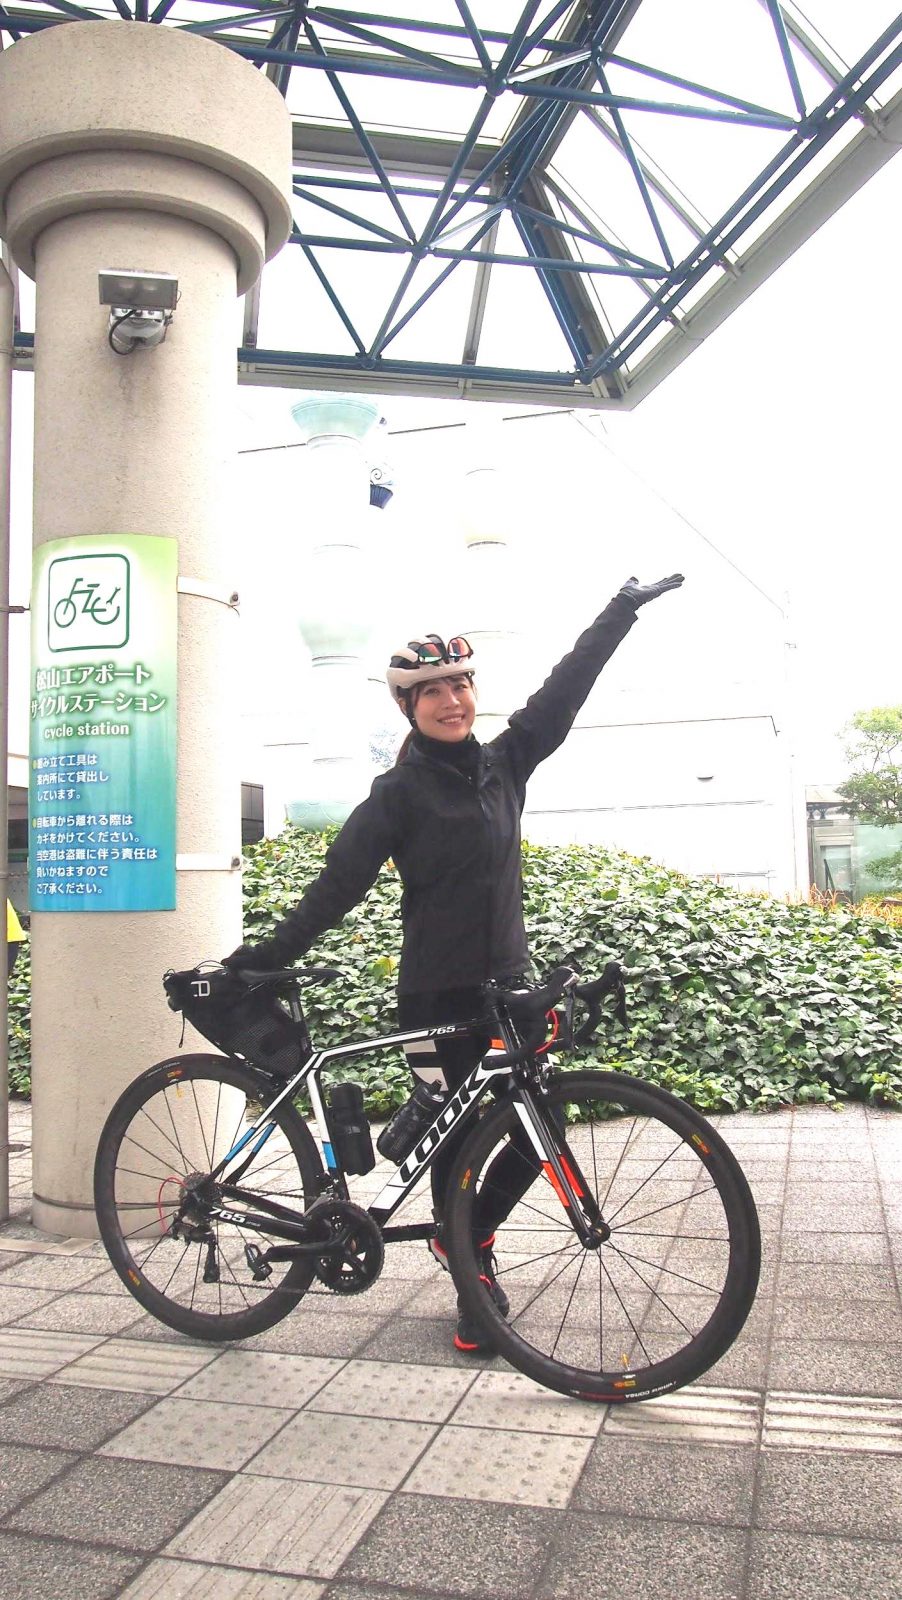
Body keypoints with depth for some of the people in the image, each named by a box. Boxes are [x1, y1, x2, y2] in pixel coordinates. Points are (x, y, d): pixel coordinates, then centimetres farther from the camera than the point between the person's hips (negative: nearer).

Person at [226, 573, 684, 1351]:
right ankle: (474, 1283, 21)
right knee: (462, 1128, 1)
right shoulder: (400, 791, -8)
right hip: (441, 990, -5)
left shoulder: (502, 764, 6)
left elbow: (563, 691, 11)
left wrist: (623, 609, 16)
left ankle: (467, 1237, 30)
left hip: (507, 979, 5)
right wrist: (263, 957, -16)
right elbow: (337, 886, -10)